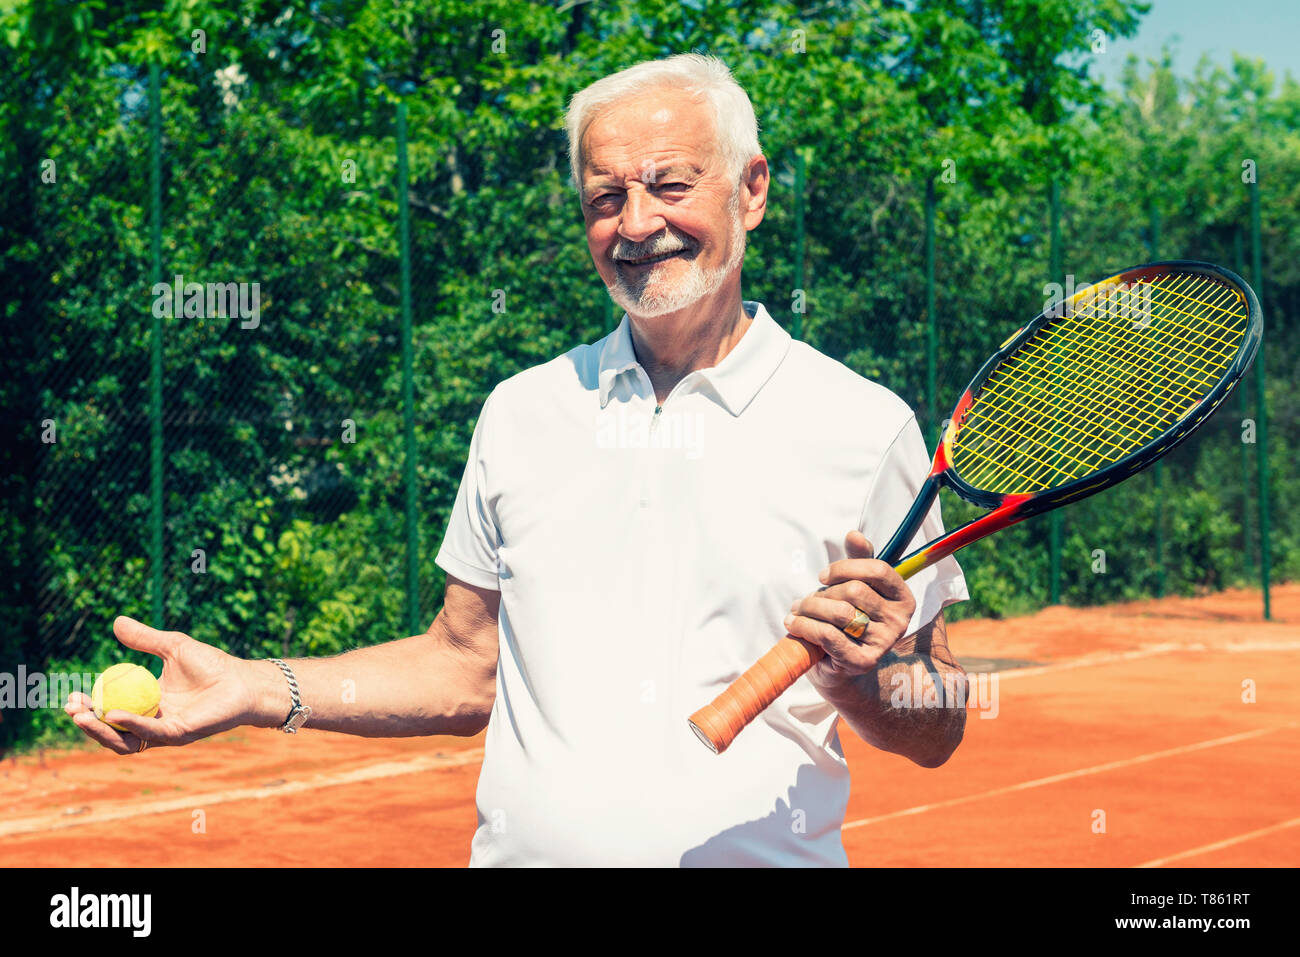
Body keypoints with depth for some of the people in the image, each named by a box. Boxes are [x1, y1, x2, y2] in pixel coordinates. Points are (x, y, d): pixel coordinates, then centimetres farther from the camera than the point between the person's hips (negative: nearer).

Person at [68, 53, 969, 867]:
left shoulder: (864, 426, -6)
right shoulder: (523, 411, 5)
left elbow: (935, 735, -2)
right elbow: (465, 669, 9)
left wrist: (861, 680, -22)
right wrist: (259, 689, -2)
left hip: (767, 855, -3)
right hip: (523, 850, 3)